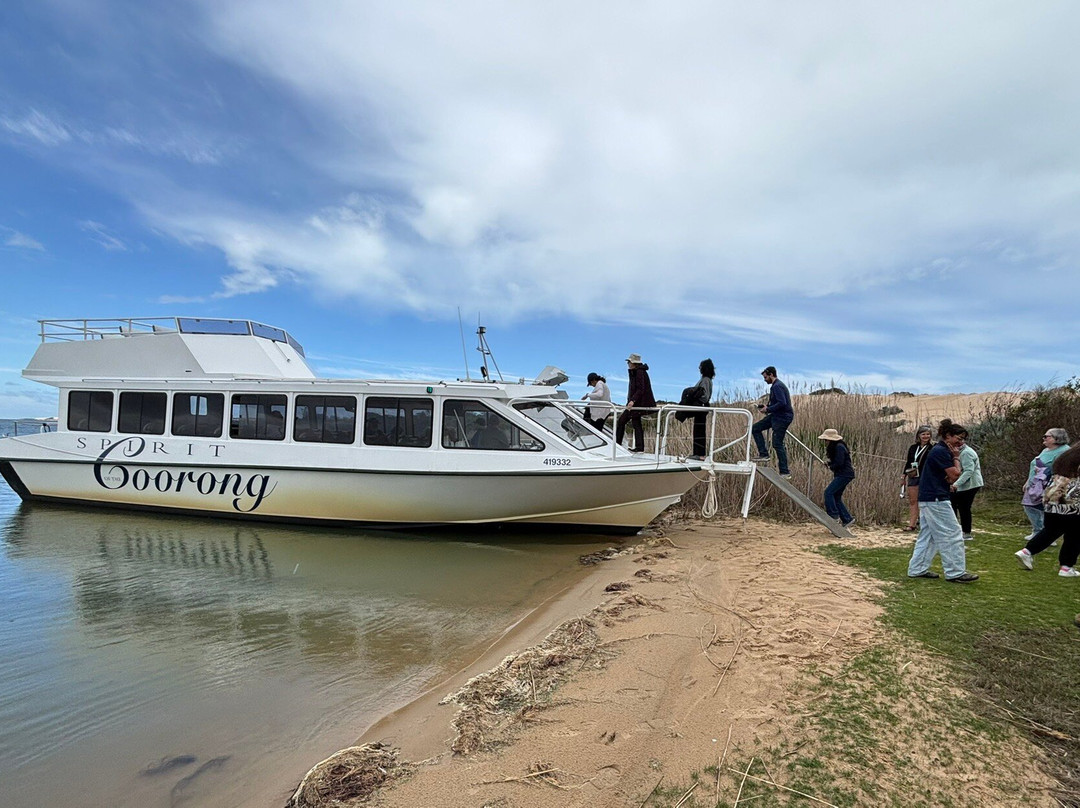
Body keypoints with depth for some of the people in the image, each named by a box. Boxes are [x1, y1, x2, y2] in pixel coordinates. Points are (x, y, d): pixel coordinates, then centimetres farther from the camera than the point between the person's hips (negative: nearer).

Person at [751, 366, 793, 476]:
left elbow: (782, 403, -28)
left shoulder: (777, 386, -18)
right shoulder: (775, 385, 15)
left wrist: (768, 409, -17)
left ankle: (785, 472, 0)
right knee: (756, 428, 10)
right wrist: (767, 406, 9)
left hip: (783, 417, -11)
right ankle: (764, 454, 9)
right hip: (776, 416, 11)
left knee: (777, 444, -7)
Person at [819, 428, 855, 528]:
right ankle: (847, 519, 14)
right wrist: (829, 463, 4)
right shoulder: (834, 447, 15)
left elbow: (839, 463, -22)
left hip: (844, 474, -11)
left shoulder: (839, 447, -17)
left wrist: (830, 465, -5)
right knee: (836, 497, 10)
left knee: (828, 492, -15)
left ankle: (834, 516, -11)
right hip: (840, 475, 11)